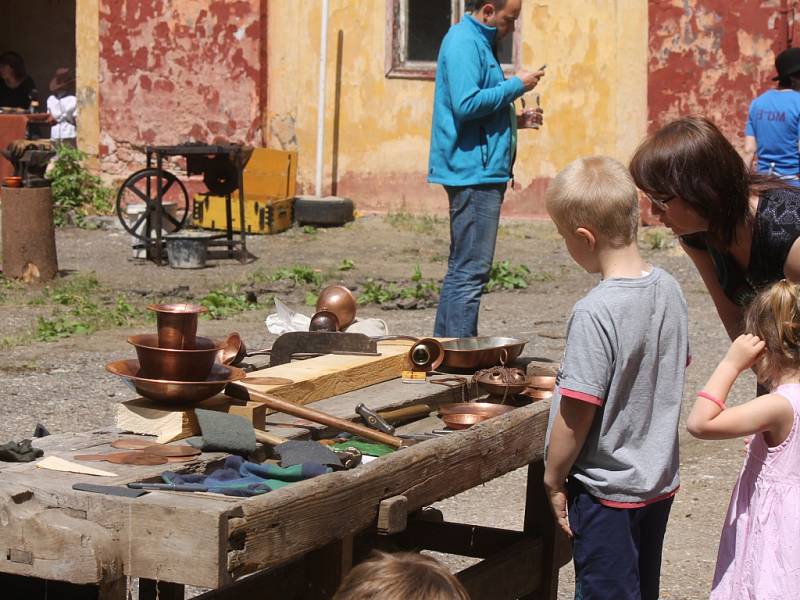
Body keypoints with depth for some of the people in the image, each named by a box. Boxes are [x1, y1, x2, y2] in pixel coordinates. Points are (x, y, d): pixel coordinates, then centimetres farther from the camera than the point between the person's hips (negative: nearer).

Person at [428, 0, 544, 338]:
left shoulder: (478, 43, 20)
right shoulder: (464, 42, -12)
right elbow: (466, 104, -23)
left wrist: (516, 120, 16)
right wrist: (516, 85, -14)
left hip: (479, 172, 11)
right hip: (474, 171, -11)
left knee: (462, 269, 14)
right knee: (471, 270, -11)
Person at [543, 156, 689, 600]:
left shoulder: (595, 313, -24)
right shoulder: (669, 290, -1)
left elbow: (577, 413, -21)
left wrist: (553, 480, -8)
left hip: (606, 492, -7)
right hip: (661, 481, 8)